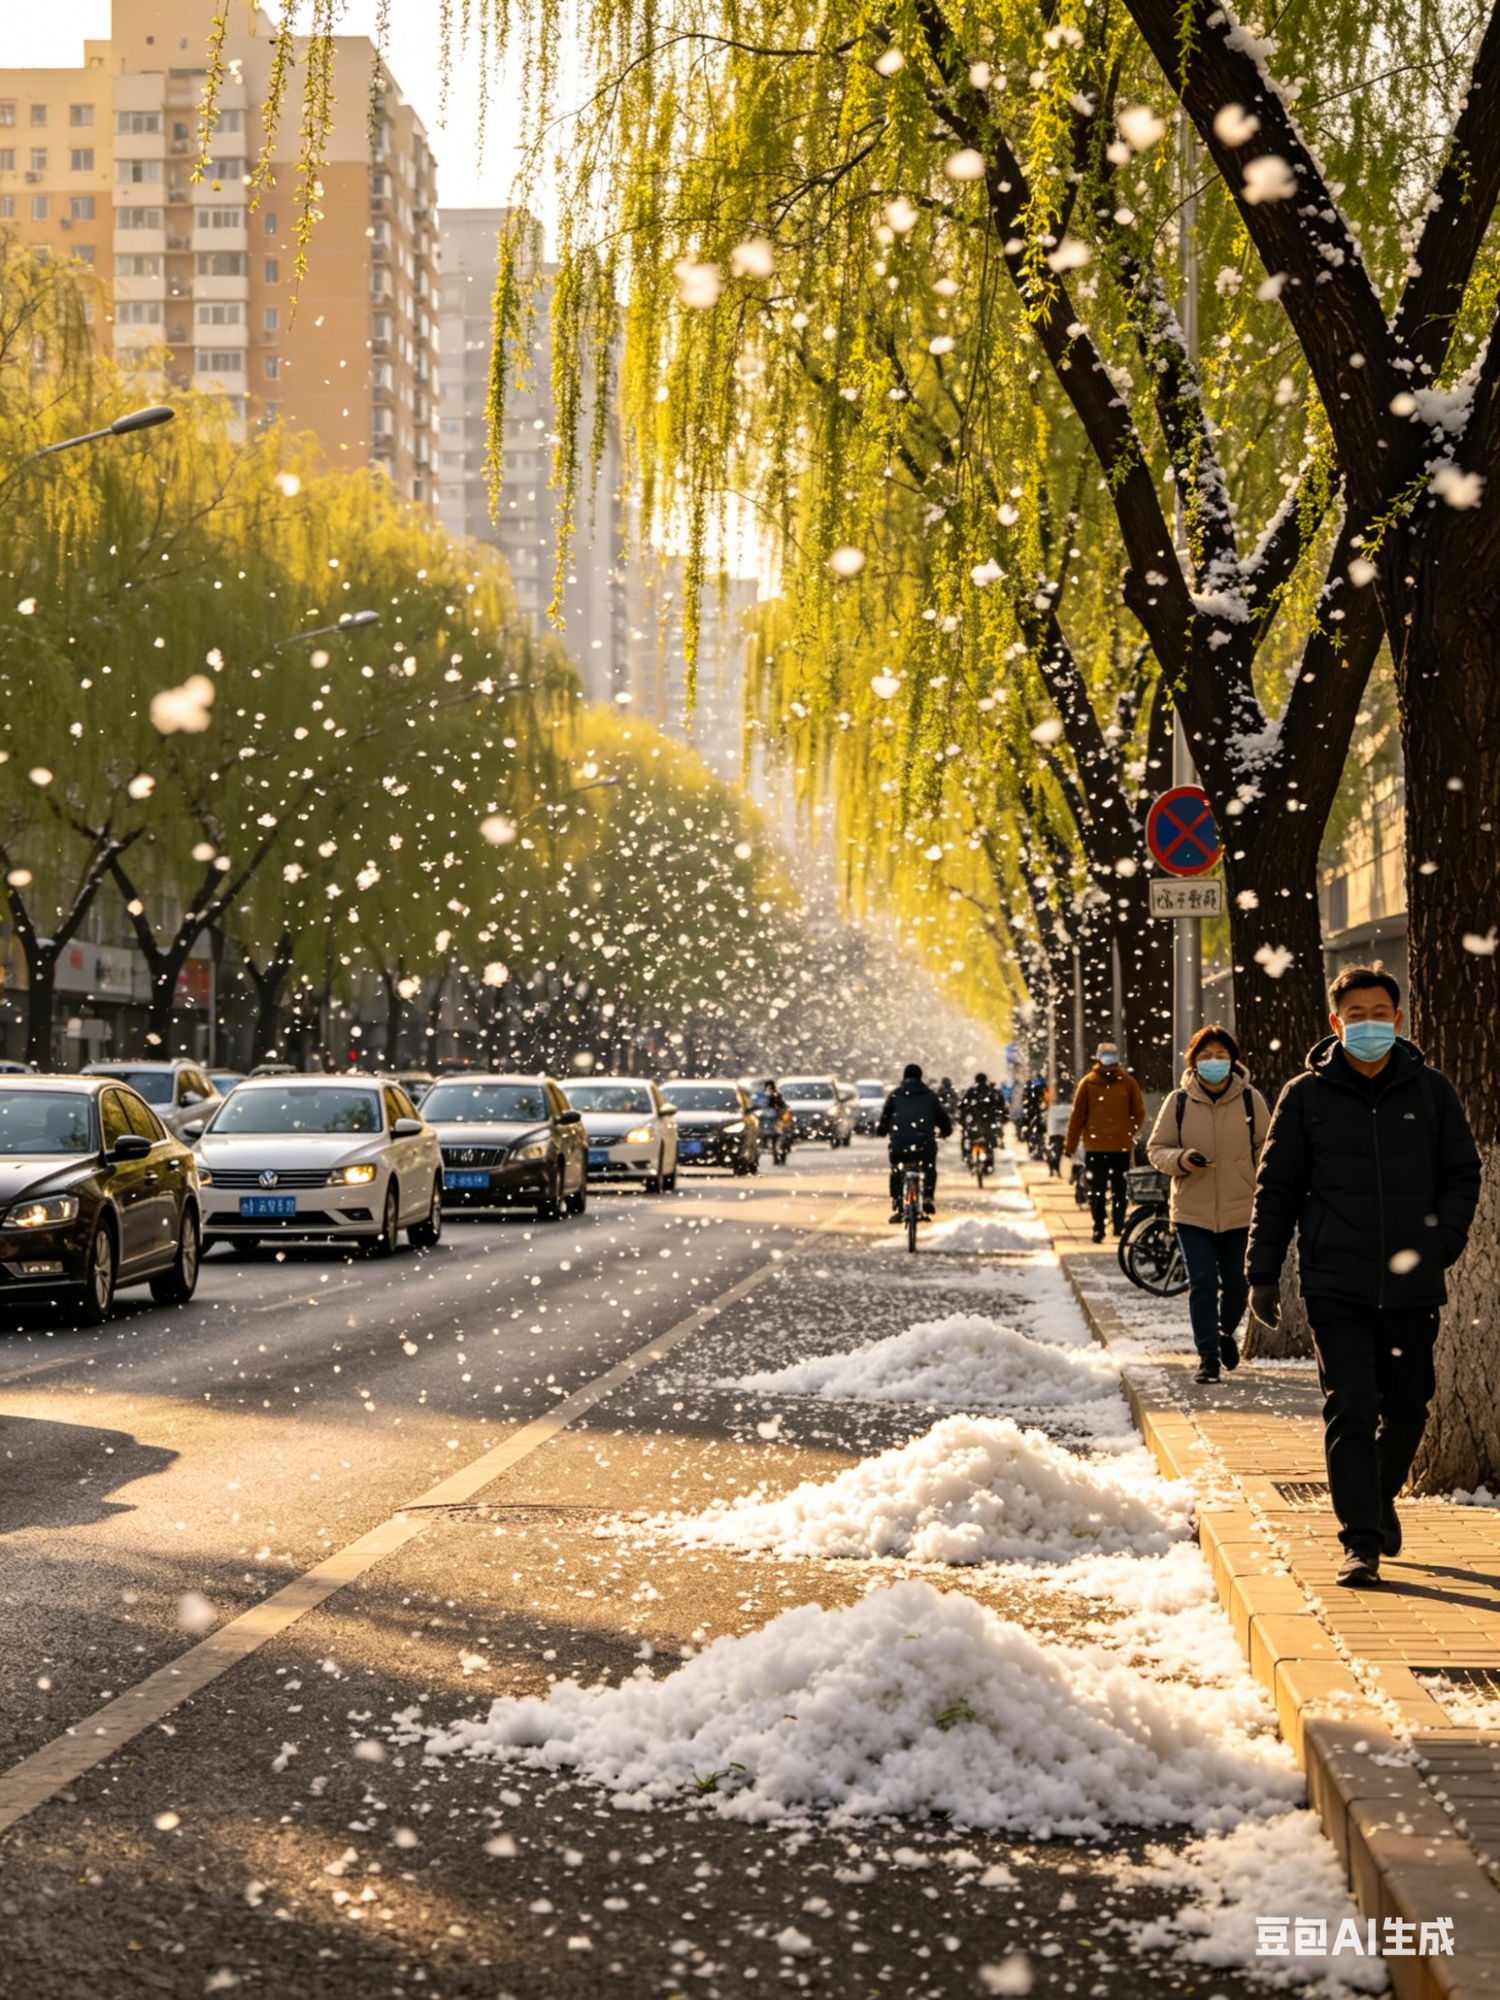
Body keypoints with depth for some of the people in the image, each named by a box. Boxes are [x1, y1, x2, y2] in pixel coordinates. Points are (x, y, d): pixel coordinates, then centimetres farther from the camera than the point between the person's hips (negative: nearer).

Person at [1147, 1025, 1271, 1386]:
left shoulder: (1250, 1099, -1)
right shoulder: (1178, 1102, -3)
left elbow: (1266, 1146, 9)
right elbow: (1156, 1148, 4)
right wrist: (1180, 1160, -17)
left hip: (1241, 1212, 1)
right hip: (1192, 1211, -1)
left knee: (1237, 1283, 9)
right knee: (1202, 1283, -5)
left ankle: (1226, 1332, 38)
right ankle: (1208, 1356, 5)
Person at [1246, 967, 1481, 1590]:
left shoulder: (1431, 1092, 5)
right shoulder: (1306, 1096, 2)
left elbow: (1462, 1175, 10)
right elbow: (1276, 1188, 6)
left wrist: (1442, 1240, -7)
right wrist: (1263, 1271, 1)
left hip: (1412, 1287, 2)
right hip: (1336, 1286, -2)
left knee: (1407, 1409, 12)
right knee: (1349, 1412, -9)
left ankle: (1380, 1498, 39)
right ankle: (1361, 1540, -6)